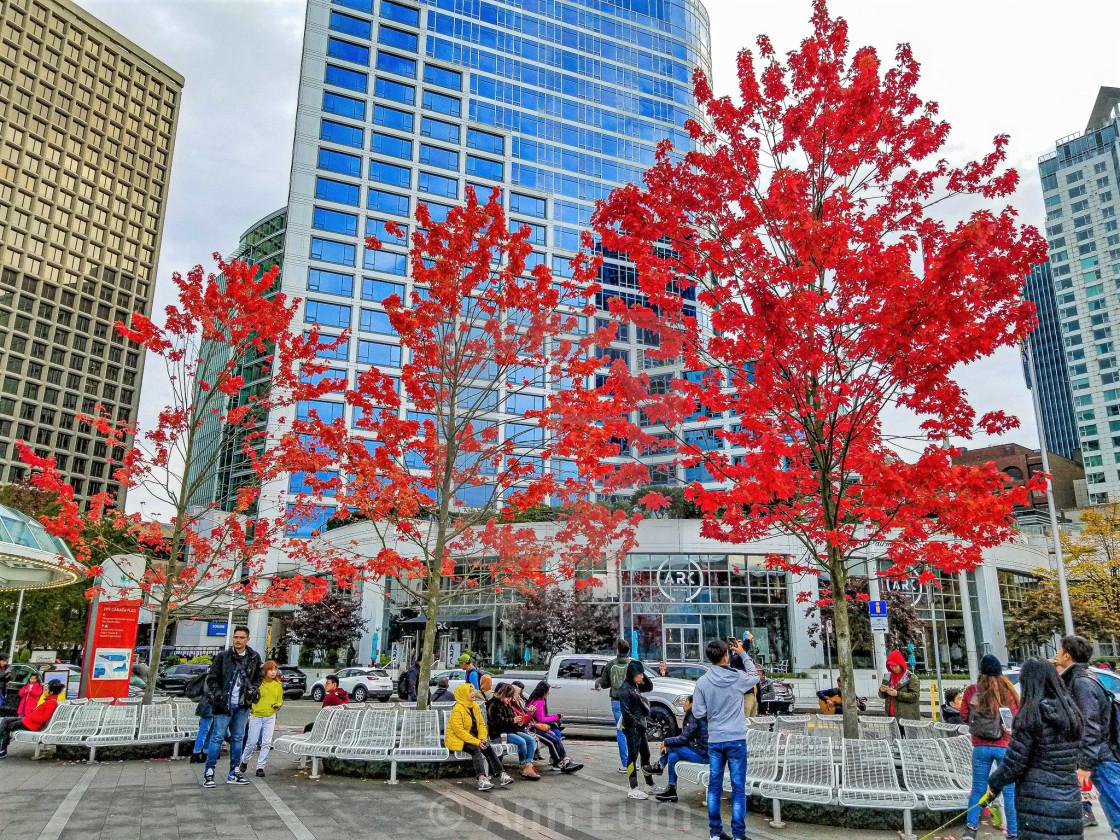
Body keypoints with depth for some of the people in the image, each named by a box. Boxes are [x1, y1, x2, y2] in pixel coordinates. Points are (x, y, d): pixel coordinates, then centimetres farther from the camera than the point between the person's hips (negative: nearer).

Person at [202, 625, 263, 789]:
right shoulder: (223, 656, -5)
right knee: (218, 737, -5)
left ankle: (234, 772, 19)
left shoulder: (254, 657, 5)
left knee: (238, 738, 10)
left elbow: (258, 678, 18)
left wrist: (253, 690, 0)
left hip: (243, 705, 4)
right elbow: (211, 678, 0)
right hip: (224, 704, -4)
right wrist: (218, 694, -11)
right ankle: (209, 772, 5)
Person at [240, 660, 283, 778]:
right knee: (252, 742, 4)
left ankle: (260, 767, 10)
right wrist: (250, 707, -15)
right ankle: (244, 761, 31)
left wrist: (278, 705, -7)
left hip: (270, 717, 3)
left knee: (266, 743, 1)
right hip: (256, 716, -3)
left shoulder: (278, 685, 4)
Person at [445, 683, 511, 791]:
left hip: (472, 738, 6)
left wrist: (482, 739, -12)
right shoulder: (457, 709, -16)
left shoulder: (475, 706, 9)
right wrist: (477, 742, -24)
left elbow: (481, 724, 8)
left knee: (488, 746, -19)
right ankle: (481, 779, -42)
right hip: (457, 740, -6)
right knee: (475, 750, -31)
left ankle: (501, 774, -23)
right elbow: (459, 731, -21)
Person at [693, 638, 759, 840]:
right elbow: (756, 676, 14)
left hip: (714, 740, 2)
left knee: (714, 787, 11)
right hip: (736, 739, -2)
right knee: (738, 788, 5)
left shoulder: (702, 682, -7)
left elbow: (698, 713, -4)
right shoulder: (739, 677, -9)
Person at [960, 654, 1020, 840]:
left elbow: (964, 717, 3)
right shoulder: (1008, 691, -8)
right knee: (1010, 791, 8)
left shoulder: (972, 691, -4)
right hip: (1005, 746, -1)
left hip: (981, 747, 1)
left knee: (978, 789, 12)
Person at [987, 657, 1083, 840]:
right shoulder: (1071, 711, 4)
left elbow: (1014, 764, -12)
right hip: (1070, 801, 6)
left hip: (1040, 805, -6)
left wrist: (993, 783, 5)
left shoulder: (1030, 715, -14)